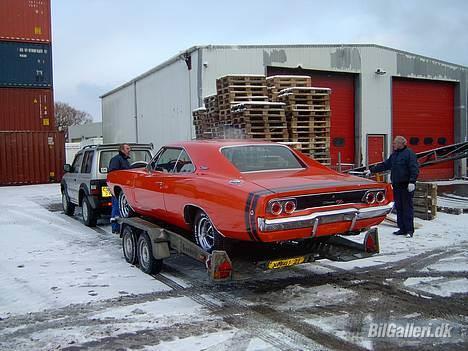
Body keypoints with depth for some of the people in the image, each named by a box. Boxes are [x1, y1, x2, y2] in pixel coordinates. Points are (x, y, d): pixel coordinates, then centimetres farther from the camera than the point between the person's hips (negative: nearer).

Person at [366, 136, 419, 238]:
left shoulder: (409, 153, -7)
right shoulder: (394, 155, 17)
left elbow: (415, 169, -14)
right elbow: (384, 165, 24)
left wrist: (412, 182, -23)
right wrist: (372, 170, 22)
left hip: (406, 186, -8)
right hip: (396, 185, 8)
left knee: (407, 207, -5)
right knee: (399, 208, 9)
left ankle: (409, 230, 0)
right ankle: (402, 228, 16)